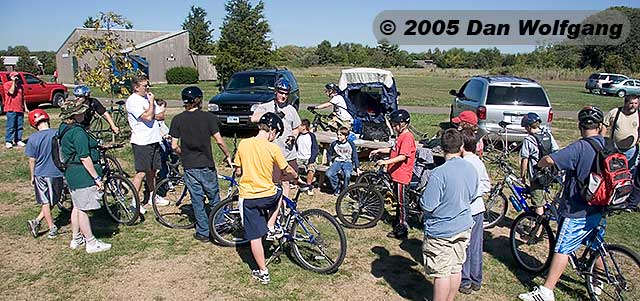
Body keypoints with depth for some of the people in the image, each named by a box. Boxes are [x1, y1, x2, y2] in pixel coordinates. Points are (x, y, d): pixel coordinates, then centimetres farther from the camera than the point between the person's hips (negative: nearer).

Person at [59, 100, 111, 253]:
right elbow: (85, 158, -23)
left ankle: (76, 239, 32)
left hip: (71, 172, 10)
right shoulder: (78, 132, -20)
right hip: (83, 174, -10)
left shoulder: (64, 130, 10)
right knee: (83, 209, -2)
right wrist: (97, 178, -19)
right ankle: (91, 243, 7)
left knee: (77, 207, 20)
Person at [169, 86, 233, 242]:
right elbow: (219, 141, -11)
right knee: (214, 197, 16)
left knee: (197, 200, 10)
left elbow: (174, 146, -4)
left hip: (189, 166, 1)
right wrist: (228, 156, 4)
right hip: (207, 164, -1)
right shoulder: (208, 117, -8)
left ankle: (203, 232, 17)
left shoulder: (177, 119, -3)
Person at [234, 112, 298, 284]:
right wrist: (297, 177, 20)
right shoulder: (272, 148, -11)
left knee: (255, 236, 9)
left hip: (248, 196, 2)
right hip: (268, 195, -1)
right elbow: (287, 170, -1)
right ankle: (270, 229, 25)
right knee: (279, 194, 34)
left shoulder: (243, 144, -4)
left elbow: (238, 172, 5)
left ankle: (263, 272, 17)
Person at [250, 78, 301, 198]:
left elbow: (296, 128, 22)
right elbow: (254, 119, -20)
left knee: (286, 183, 12)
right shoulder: (265, 107, -1)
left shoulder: (291, 109, 13)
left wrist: (293, 137, 0)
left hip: (288, 153, 4)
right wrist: (272, 115, -23)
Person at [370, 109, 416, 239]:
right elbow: (394, 150, 27)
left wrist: (386, 162, -36)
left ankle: (402, 230, 8)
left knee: (401, 202, -1)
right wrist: (379, 150, 19)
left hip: (402, 176, -10)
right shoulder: (401, 136, 14)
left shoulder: (407, 137, -18)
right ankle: (399, 226, 28)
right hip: (397, 174, 10)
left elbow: (402, 156, -28)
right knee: (399, 201, 17)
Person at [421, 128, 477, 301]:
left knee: (441, 273, 4)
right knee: (456, 269, 18)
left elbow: (427, 205, -22)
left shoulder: (439, 173, -24)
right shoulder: (471, 168, -2)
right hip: (463, 227, 7)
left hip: (441, 231, -7)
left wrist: (421, 200, -3)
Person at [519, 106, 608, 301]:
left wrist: (539, 164, -8)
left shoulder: (580, 148, -20)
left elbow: (549, 160, -30)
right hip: (599, 209, 7)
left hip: (577, 211, -7)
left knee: (562, 249, -5)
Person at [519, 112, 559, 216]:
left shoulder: (528, 140, -14)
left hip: (536, 175, -6)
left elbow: (524, 160, -13)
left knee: (538, 204, 0)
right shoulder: (548, 135, 3)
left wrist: (522, 175, -2)